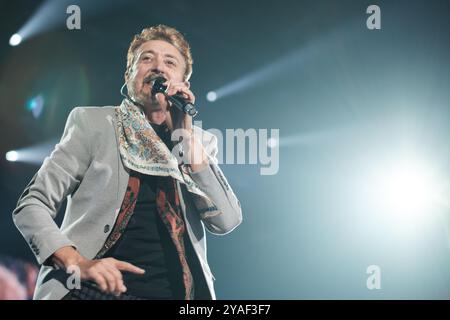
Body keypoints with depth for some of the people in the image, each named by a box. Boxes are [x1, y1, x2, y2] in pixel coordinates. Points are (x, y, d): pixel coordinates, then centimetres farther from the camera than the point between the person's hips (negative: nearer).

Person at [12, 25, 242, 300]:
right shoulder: (93, 122, 11)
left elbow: (226, 222, 3)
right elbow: (31, 206, 7)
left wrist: (186, 133, 0)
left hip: (174, 292, 2)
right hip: (95, 289, -2)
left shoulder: (200, 140, 17)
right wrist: (79, 263, -10)